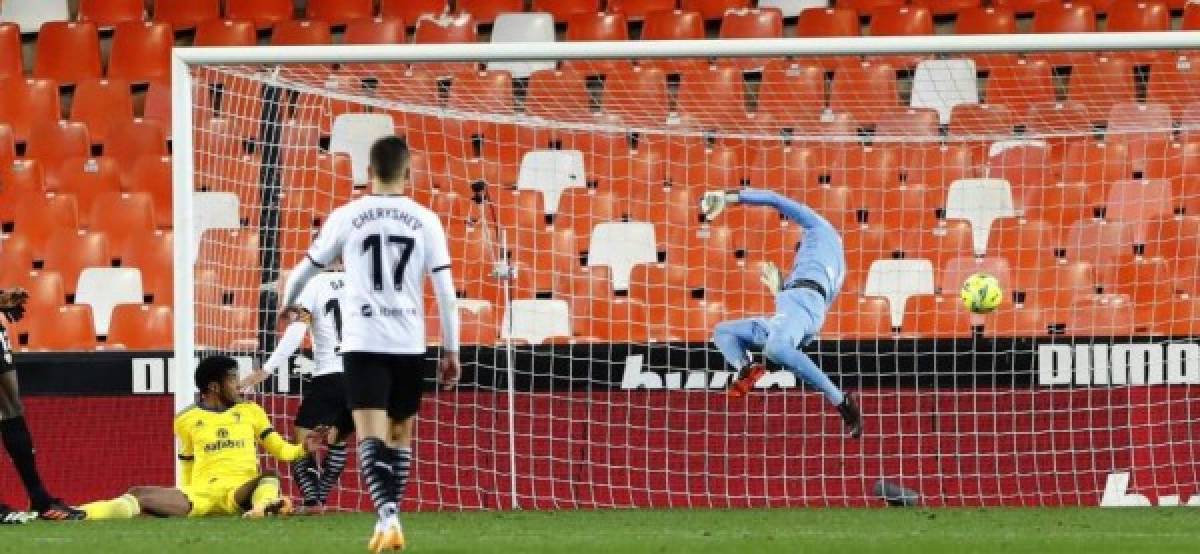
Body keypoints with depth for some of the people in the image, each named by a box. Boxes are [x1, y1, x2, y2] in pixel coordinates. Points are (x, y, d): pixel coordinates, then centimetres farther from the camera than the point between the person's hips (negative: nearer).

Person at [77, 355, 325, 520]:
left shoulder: (250, 411, 15)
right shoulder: (188, 419, 15)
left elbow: (280, 449, 14)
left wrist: (304, 448, -5)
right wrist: (185, 502, 18)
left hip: (241, 490, 0)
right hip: (201, 492, 0)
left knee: (269, 477, -37)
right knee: (139, 495, -26)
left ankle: (261, 508, -70)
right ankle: (76, 513, -46)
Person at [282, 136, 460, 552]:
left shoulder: (347, 217, 0)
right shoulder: (425, 221, 2)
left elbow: (307, 268, 14)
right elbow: (445, 291, 1)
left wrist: (287, 303, 36)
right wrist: (451, 350, 9)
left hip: (363, 342, -2)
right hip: (409, 345, 2)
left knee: (371, 437, -7)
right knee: (401, 435, 17)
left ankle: (388, 516, -26)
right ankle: (391, 520, 18)